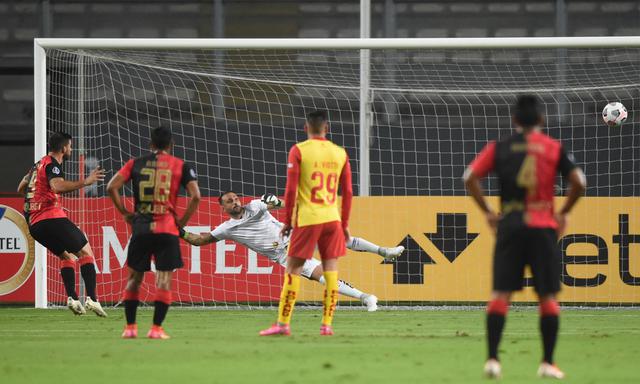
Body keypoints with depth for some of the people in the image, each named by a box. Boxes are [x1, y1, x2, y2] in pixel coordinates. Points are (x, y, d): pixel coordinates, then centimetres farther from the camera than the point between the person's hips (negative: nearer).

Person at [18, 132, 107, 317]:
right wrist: (85, 182, -28)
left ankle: (72, 298, 0)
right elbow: (57, 186, -27)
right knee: (85, 251, -2)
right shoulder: (52, 164, -7)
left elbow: (21, 188, 31)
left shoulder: (38, 164, 21)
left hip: (33, 223, 9)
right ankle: (91, 299, -15)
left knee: (67, 256, 19)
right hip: (52, 218, -9)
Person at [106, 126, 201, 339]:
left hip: (140, 228, 2)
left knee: (134, 277, 13)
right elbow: (195, 196, -6)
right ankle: (156, 328, -6)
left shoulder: (136, 164, 9)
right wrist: (182, 222, 3)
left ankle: (130, 327, 11)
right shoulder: (180, 166, 4)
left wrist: (126, 214, 7)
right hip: (166, 229, -2)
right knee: (164, 278, 1)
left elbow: (112, 187, -1)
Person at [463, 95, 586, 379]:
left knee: (501, 293, 1)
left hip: (509, 226, 1)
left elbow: (470, 178, -3)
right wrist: (564, 213, 5)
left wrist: (487, 212, 5)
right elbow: (578, 182, -7)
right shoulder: (554, 148, 3)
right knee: (548, 296, 6)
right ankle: (548, 363, 4)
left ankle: (492, 359, -10)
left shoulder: (499, 148, 5)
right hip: (544, 227, -1)